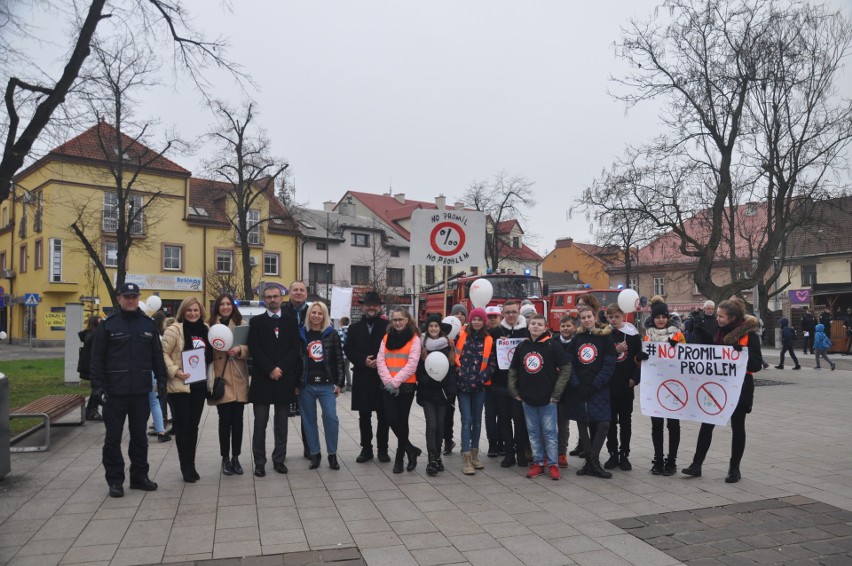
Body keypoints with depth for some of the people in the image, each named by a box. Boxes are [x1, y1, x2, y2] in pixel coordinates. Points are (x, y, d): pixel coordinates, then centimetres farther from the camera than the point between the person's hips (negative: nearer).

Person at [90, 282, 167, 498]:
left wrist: (162, 381, 5)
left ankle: (139, 476, 23)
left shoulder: (148, 324, 8)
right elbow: (97, 358, -4)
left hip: (141, 391, 3)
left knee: (140, 436, 12)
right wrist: (98, 387, -10)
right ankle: (115, 480, 15)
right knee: (113, 437, 4)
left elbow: (157, 355, 11)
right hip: (115, 391, -3)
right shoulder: (108, 325, -2)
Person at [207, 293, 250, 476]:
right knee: (225, 419, -2)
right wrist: (210, 377, -11)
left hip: (238, 379, 2)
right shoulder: (210, 325, 3)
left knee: (237, 419, 5)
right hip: (220, 378, -2)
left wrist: (239, 349, -16)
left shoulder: (242, 324, 8)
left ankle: (235, 457, 17)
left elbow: (250, 348, 4)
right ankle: (225, 458, 13)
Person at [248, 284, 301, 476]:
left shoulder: (291, 321, 8)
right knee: (260, 423, 2)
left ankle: (279, 460, 17)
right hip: (262, 379, -1)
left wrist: (281, 369, -12)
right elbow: (254, 349, -4)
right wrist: (270, 370, -13)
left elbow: (294, 349, 0)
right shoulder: (256, 321, 5)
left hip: (284, 379, 1)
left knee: (281, 424, 8)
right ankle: (259, 462, 10)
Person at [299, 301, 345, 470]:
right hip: (306, 385, 1)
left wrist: (339, 382, -1)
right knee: (309, 419, 7)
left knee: (331, 417, -9)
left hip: (326, 384, -1)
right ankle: (315, 454, 19)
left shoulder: (332, 334, 4)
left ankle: (332, 454, 5)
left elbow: (339, 359, 4)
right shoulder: (301, 334, 5)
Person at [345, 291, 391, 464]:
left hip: (383, 378, -3)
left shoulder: (388, 326, -2)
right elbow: (348, 350, 5)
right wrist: (363, 360, -10)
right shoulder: (355, 328, 9)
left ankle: (382, 449, 18)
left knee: (383, 416, 5)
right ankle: (366, 449, 21)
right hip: (362, 378, 3)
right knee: (364, 416, 9)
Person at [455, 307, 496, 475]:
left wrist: (482, 377, -9)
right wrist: (459, 374, -5)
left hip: (479, 385, 2)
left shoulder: (489, 341, 3)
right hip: (462, 384, -2)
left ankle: (474, 455, 24)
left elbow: (492, 363, 3)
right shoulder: (461, 336, 0)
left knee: (477, 419, 11)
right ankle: (466, 459, -3)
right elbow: (454, 356, 4)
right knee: (467, 419, -6)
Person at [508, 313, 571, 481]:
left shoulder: (552, 346, -6)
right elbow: (513, 370, 13)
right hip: (527, 399, 4)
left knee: (550, 432, 2)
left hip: (547, 399, -4)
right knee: (533, 432, 11)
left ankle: (553, 465, 12)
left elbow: (566, 368, -6)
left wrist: (556, 393, -7)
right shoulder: (521, 347, 5)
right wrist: (514, 391, 5)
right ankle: (538, 463, 21)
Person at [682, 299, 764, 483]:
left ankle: (734, 468, 21)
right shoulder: (719, 332, 4)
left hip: (740, 386, -4)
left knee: (737, 426, 8)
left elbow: (757, 365, -13)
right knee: (706, 423, 3)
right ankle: (697, 464, 9)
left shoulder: (749, 335, -11)